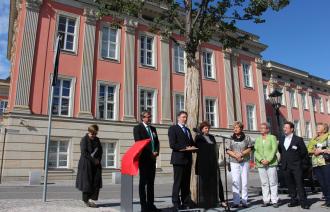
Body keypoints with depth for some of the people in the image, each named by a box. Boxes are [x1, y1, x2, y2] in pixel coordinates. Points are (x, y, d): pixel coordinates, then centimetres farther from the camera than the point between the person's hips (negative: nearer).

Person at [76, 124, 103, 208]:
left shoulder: (97, 140, 11)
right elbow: (84, 152, -15)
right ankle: (86, 200, 13)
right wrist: (93, 160, -16)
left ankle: (92, 199, 4)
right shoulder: (84, 139, -7)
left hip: (96, 164, 6)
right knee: (87, 182, 0)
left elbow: (100, 151, 12)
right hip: (86, 164, -5)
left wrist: (98, 160, -5)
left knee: (96, 181, -2)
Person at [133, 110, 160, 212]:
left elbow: (157, 142, 14)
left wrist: (156, 152, -5)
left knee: (151, 182, 10)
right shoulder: (138, 128, -3)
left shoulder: (153, 128, 16)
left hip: (152, 158, 6)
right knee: (143, 182, 0)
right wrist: (150, 153, -15)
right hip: (143, 158, -6)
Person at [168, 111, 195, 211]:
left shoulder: (188, 130, 21)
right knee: (178, 182, -4)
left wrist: (192, 147, 2)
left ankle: (186, 203, 16)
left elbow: (191, 142, 24)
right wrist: (185, 148, -18)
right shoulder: (173, 128, -3)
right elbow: (172, 144, -13)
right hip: (179, 159, -7)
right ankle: (176, 204, 3)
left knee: (186, 183, 9)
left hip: (188, 159, 7)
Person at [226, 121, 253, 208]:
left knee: (244, 182, 2)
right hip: (234, 162, 0)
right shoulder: (231, 138, 3)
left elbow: (249, 149, 3)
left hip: (245, 162, 0)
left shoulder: (246, 138, 4)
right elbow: (228, 150, 2)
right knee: (235, 182, -3)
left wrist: (241, 154, -12)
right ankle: (236, 201, 2)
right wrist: (235, 155, -14)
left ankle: (244, 201, 10)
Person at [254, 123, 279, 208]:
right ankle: (266, 201, 10)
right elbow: (256, 152, 7)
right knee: (264, 183, 4)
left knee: (273, 183, 0)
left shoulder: (272, 137, 5)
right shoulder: (257, 139, 13)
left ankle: (274, 201, 7)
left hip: (271, 163, -3)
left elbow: (274, 150, -5)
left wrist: (268, 160, -14)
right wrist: (261, 160, -10)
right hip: (261, 164, 3)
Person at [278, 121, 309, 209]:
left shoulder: (298, 139, -5)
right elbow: (280, 149, 23)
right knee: (290, 185, 9)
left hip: (296, 166, -5)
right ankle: (294, 201, 19)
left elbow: (304, 152, -1)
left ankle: (304, 202, 4)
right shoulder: (281, 139, 10)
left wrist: (298, 160, 4)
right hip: (286, 166, 5)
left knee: (300, 184, -3)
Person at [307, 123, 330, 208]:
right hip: (316, 164, 5)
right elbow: (309, 150, 15)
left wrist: (321, 151, -9)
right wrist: (314, 151, -3)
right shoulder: (314, 139, 21)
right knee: (322, 183, 7)